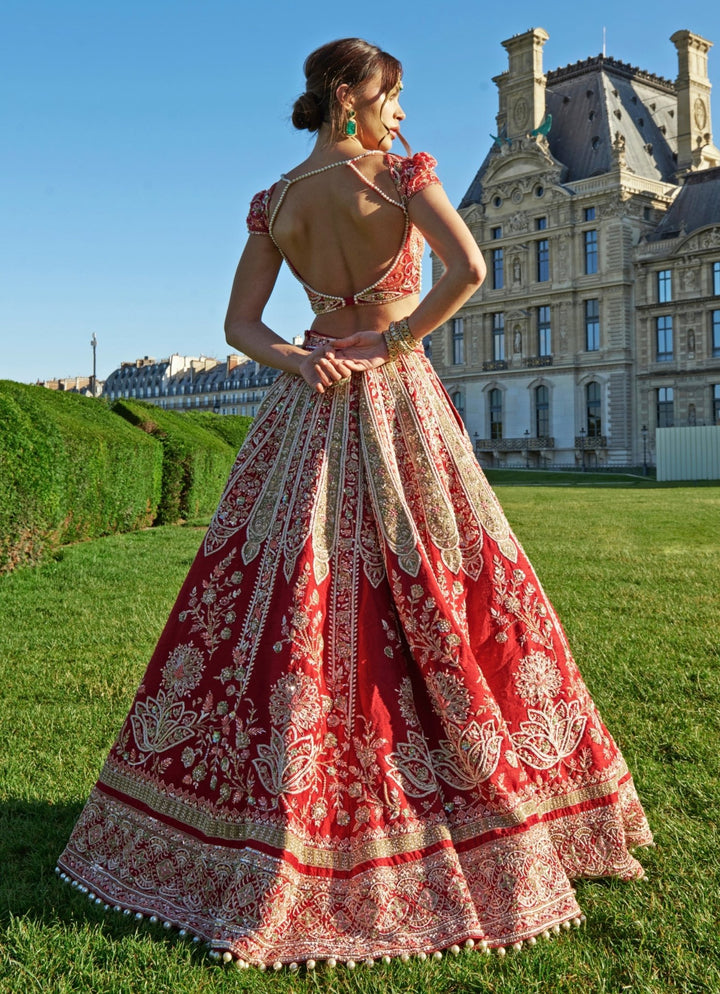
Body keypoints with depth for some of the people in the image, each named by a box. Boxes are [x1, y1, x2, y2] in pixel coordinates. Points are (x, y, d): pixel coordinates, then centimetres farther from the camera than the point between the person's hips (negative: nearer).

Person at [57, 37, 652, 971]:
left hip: (310, 403, 5)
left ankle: (276, 836, 14)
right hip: (395, 395, -4)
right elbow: (468, 270, -18)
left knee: (284, 600, 5)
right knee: (432, 596, 2)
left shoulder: (273, 201, 11)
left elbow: (241, 325, 5)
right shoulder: (403, 172, -3)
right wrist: (394, 342, -11)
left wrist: (299, 361, -9)